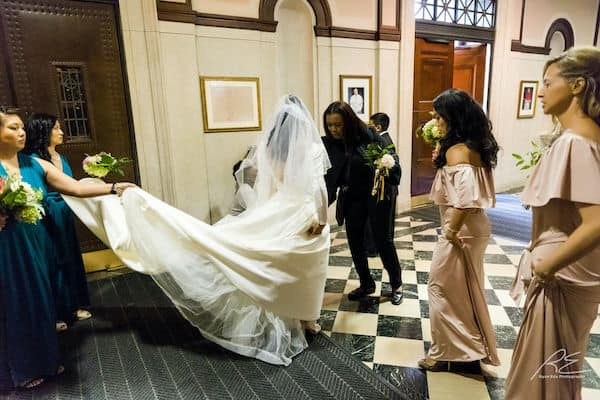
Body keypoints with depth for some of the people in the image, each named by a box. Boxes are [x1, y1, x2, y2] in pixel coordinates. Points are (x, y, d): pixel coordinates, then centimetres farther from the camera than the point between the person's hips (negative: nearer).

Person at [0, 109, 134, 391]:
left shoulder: (35, 164, 2)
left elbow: (77, 188, 1)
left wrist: (114, 187, -5)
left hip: (35, 246, 4)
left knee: (39, 300, 14)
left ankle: (44, 360, 33)